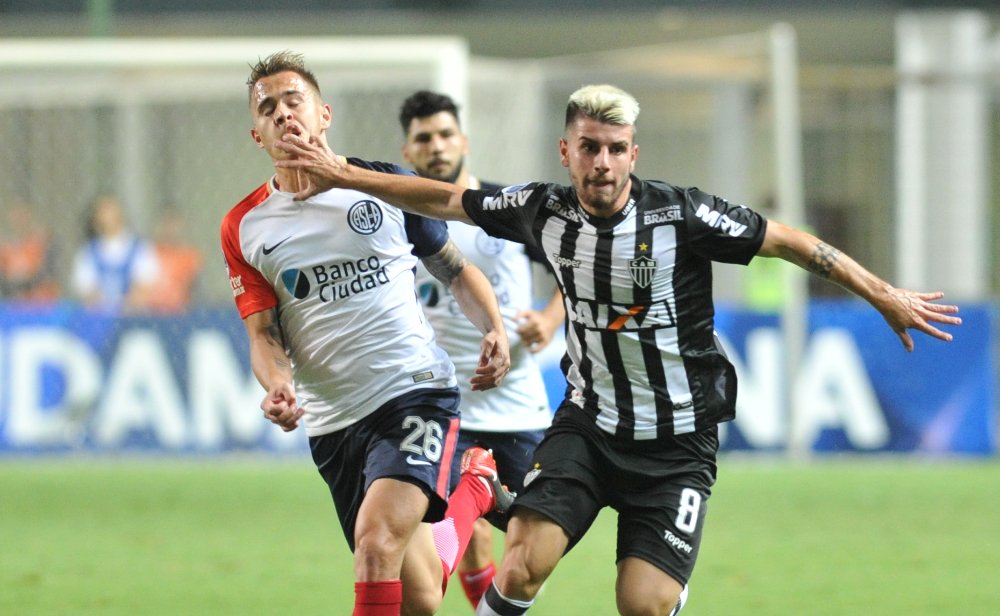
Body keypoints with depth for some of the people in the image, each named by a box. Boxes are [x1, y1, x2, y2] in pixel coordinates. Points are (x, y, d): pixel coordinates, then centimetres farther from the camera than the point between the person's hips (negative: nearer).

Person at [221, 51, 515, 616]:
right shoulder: (244, 228, 6)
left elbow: (456, 270, 14)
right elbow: (263, 334, 4)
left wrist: (496, 331, -4)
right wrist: (278, 387, -17)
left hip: (417, 391, -3)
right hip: (333, 421, 3)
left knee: (377, 540, -30)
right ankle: (475, 488, 34)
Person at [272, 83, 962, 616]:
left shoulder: (682, 215, -16)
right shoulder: (543, 210, -4)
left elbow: (792, 242, -9)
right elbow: (447, 200, 8)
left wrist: (886, 295, -9)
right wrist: (342, 174, 8)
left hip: (678, 444, -3)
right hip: (588, 425, 3)